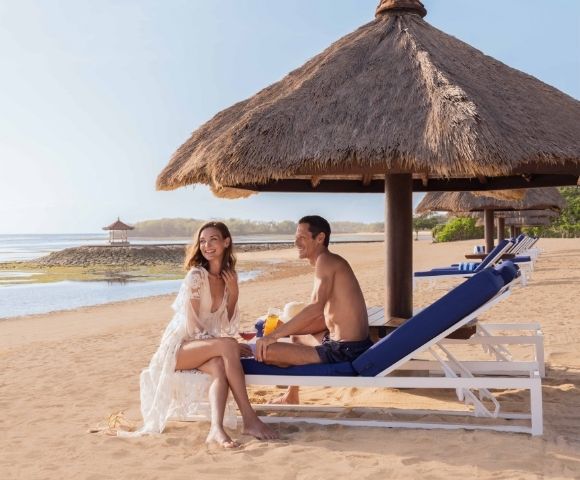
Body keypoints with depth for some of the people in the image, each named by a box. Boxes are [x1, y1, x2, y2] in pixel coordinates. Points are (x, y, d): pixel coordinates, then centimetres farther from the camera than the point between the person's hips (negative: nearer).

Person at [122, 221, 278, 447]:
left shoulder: (229, 276, 8)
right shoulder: (196, 275, -12)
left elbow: (226, 326, 10)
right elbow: (192, 327, -15)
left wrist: (233, 293, -3)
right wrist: (230, 345, -15)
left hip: (204, 347, 6)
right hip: (178, 348, -5)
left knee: (220, 366, -32)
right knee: (226, 345, -34)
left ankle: (216, 428, -45)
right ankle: (249, 420, -35)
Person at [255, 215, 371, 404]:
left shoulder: (325, 260, -14)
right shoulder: (331, 263, 15)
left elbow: (316, 308, -28)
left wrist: (275, 335, -25)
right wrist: (284, 330, 12)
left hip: (343, 351, -11)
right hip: (353, 344, 11)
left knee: (266, 352, -15)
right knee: (296, 337, 35)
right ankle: (291, 397, 43)